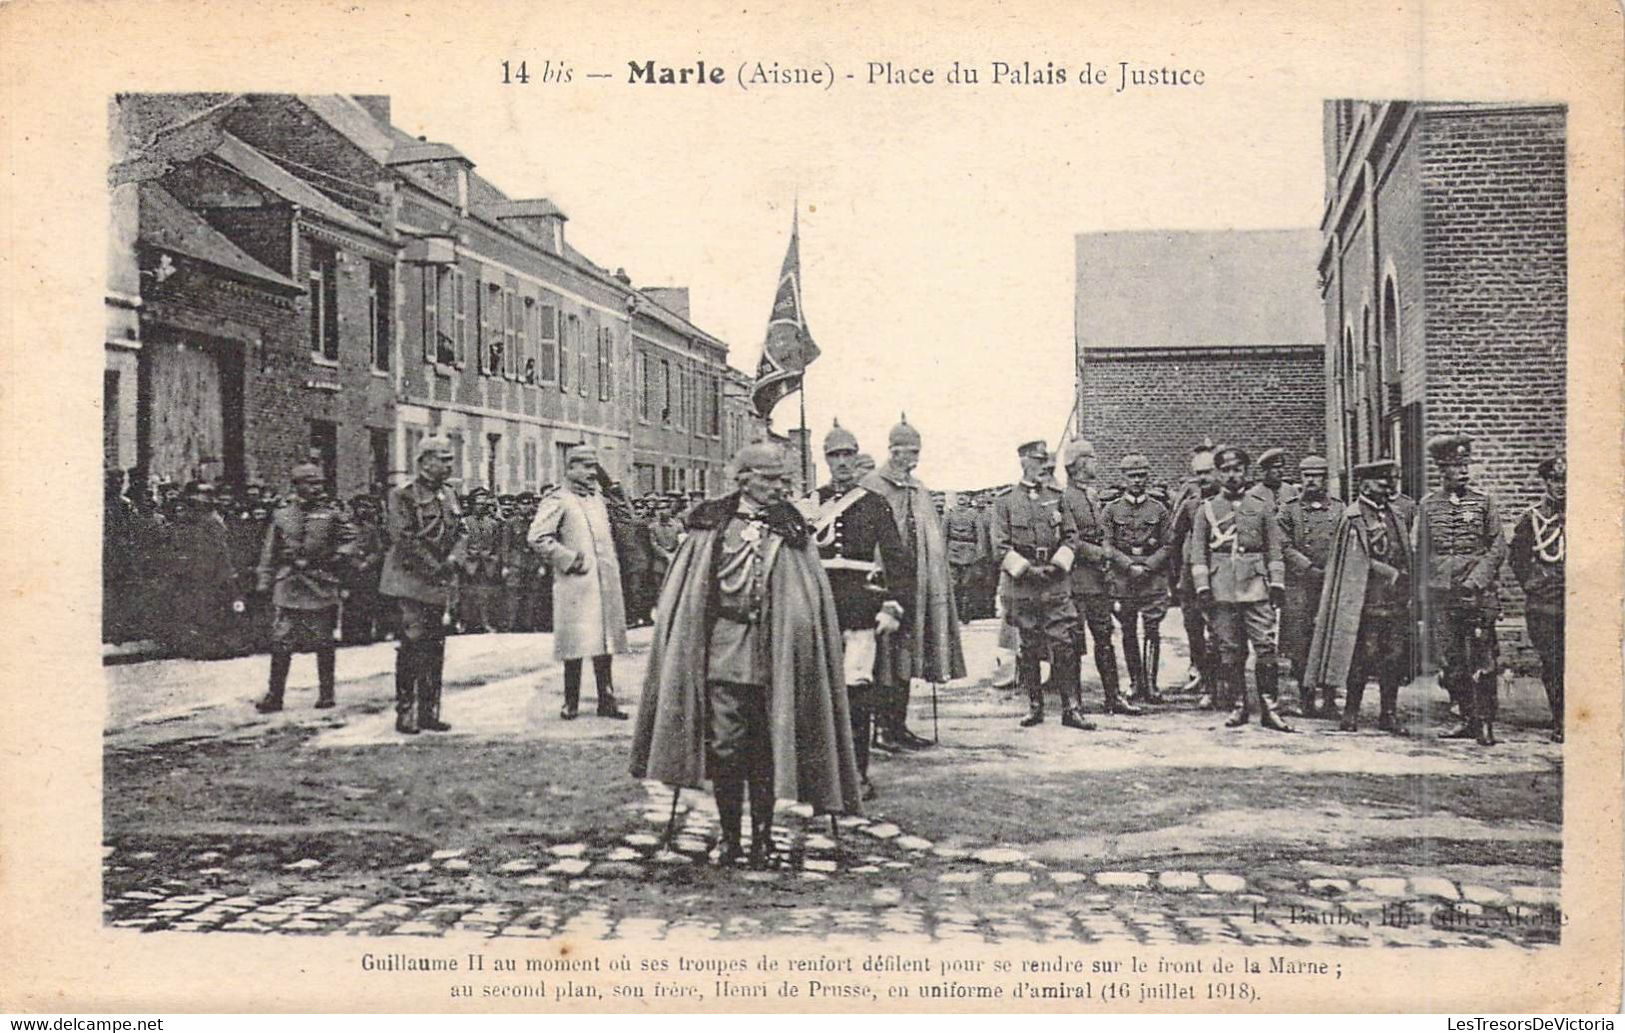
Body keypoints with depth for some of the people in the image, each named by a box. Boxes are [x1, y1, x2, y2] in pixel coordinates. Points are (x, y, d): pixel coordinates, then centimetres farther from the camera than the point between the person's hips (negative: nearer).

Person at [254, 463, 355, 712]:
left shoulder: (331, 515, 3)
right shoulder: (281, 515, 6)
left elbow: (350, 539, 10)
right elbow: (270, 551, 10)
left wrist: (336, 559, -3)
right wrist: (264, 581, 6)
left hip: (321, 588, 0)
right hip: (287, 587, 1)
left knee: (323, 642, 5)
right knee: (281, 642, -2)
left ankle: (327, 692, 16)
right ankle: (274, 695, 5)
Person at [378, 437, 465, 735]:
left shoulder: (449, 495, 14)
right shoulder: (403, 495, -9)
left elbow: (459, 534, 14)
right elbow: (404, 540, -15)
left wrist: (452, 560, -5)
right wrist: (434, 569, -14)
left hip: (442, 585, 7)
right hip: (411, 584, -7)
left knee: (435, 650, 8)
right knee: (411, 648, -6)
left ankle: (429, 712, 15)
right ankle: (405, 714, 1)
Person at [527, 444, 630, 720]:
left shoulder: (598, 497, 17)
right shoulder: (558, 500, -6)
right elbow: (537, 537, -15)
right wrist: (569, 559, -14)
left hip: (606, 582, 7)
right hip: (576, 583, -7)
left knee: (606, 642, 8)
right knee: (576, 645, -2)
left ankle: (607, 700, 15)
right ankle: (571, 702, 8)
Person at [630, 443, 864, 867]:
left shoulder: (792, 533, 7)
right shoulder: (710, 527, 4)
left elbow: (807, 606, 6)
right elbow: (683, 598, 5)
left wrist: (795, 653, -3)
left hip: (775, 657, 1)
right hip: (722, 653, -1)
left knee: (766, 751, 5)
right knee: (724, 747, -2)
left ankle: (762, 836, 17)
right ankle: (729, 836, 11)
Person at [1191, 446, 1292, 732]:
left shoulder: (1262, 507, 11)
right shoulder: (1206, 509, 9)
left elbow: (1274, 549, 11)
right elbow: (1198, 551, 6)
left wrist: (1277, 584, 1)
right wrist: (1202, 587, -3)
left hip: (1256, 586, 0)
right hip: (1222, 587, 0)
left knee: (1265, 646, -6)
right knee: (1229, 649, 2)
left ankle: (1268, 708, -1)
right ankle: (1239, 705, 11)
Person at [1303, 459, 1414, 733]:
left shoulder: (1396, 516, 16)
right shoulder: (1351, 517, -4)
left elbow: (1406, 559, 20)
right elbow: (1357, 559, -9)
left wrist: (1408, 594, 14)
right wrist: (1388, 572, -9)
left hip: (1396, 600, 6)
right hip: (1365, 601, -6)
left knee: (1395, 658, 5)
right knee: (1362, 657, -4)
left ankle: (1389, 714, 13)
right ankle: (1351, 713, 5)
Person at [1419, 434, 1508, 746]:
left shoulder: (1484, 502, 5)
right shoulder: (1427, 506, 9)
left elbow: (1498, 547, 3)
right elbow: (1422, 555, 11)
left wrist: (1477, 578, -12)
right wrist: (1425, 600, 7)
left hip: (1477, 590, -2)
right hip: (1441, 592, 2)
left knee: (1482, 660, -6)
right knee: (1450, 662, 4)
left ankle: (1485, 723, 0)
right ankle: (1468, 719, 15)